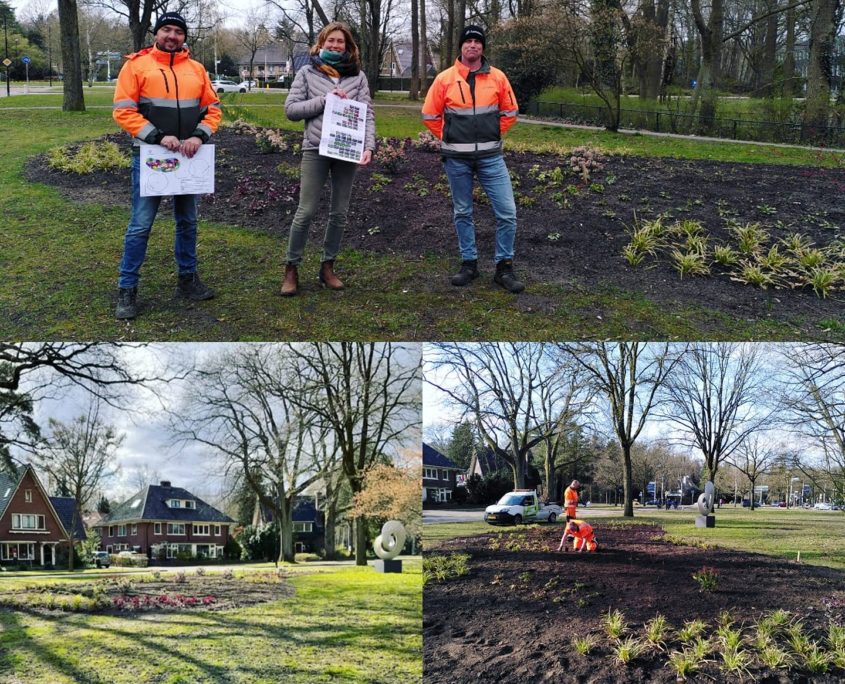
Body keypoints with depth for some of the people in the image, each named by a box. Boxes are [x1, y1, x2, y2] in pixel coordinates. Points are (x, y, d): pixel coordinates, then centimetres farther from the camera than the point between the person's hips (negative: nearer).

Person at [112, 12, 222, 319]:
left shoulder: (196, 69, 9)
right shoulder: (136, 65, -3)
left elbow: (213, 109, 9)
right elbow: (123, 110, -9)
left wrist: (199, 136, -10)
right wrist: (158, 136, -19)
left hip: (187, 157, 4)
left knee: (187, 221, 14)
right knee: (141, 225, -4)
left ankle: (188, 279, 27)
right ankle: (127, 289, 4)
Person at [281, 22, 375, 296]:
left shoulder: (358, 76, 8)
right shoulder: (307, 73, 5)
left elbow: (367, 114, 1)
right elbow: (291, 108, -2)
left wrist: (369, 146, -14)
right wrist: (324, 100, -13)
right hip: (316, 150, -2)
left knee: (339, 213, 8)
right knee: (306, 211, -4)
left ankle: (327, 267, 20)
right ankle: (291, 268, 7)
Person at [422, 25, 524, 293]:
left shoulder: (497, 77, 0)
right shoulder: (445, 79, -3)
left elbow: (510, 112, 11)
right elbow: (430, 115, 6)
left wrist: (492, 135, 7)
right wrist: (449, 138, 5)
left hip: (490, 156, 0)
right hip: (457, 158, 0)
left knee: (507, 212, -5)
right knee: (462, 213, 9)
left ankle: (504, 268, 7)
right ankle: (469, 264, 22)